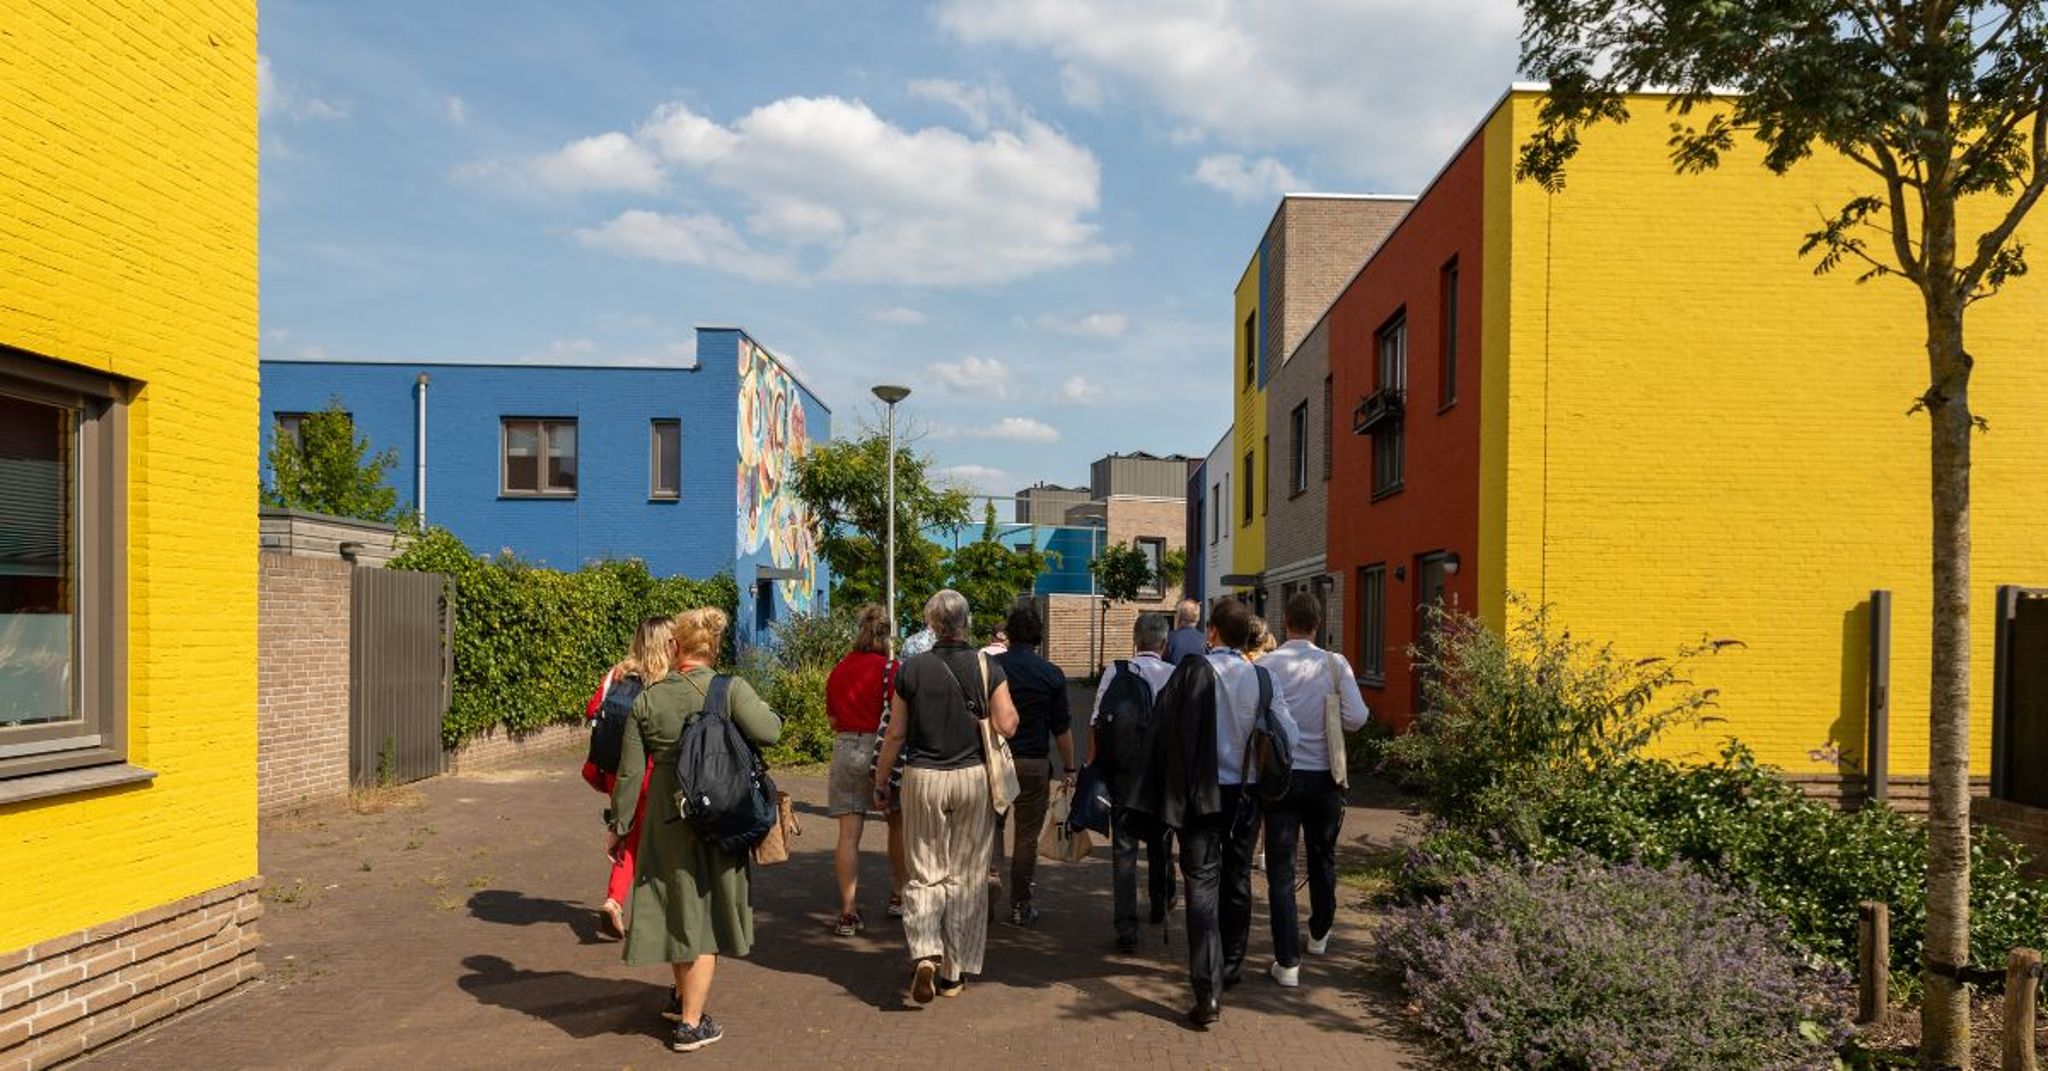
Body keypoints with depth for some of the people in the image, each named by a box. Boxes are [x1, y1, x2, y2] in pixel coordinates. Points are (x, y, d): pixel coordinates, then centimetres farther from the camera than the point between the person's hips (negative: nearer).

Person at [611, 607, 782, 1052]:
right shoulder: (731, 689, -13)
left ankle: (682, 996, 41)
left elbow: (630, 772, -1)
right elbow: (769, 732, -22)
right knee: (706, 913, 9)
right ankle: (691, 1023, 14)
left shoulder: (647, 700, -5)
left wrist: (620, 823, 10)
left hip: (667, 817, 3)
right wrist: (764, 709, 1)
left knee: (679, 903, 21)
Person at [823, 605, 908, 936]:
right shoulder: (889, 669, -9)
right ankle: (898, 894, 28)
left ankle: (848, 911, -1)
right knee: (898, 821, 18)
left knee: (849, 832, 1)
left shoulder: (838, 670, 6)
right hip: (879, 750, -3)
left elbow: (832, 719, 13)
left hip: (844, 749, 3)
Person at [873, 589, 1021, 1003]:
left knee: (924, 874, 9)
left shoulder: (911, 669, -3)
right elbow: (1007, 726, -9)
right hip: (973, 778, 0)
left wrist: (881, 781, 12)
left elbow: (895, 733, 1)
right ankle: (954, 974, 16)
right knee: (966, 877, 10)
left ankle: (924, 954, -11)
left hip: (923, 778, 0)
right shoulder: (987, 667, -5)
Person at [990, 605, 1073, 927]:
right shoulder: (1051, 674, -3)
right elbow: (1062, 728, -1)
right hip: (1034, 762, -1)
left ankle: (990, 868, -7)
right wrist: (1068, 768, 9)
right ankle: (1020, 905, 14)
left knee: (991, 822, 18)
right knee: (1027, 834, 7)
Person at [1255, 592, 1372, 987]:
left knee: (1281, 868, 3)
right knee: (1322, 858, 22)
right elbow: (1357, 718, -10)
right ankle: (1319, 934, 42)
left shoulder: (1266, 664, -10)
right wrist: (1327, 721, 9)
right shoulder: (1334, 664, -7)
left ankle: (1287, 961, 1)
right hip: (1323, 775, 2)